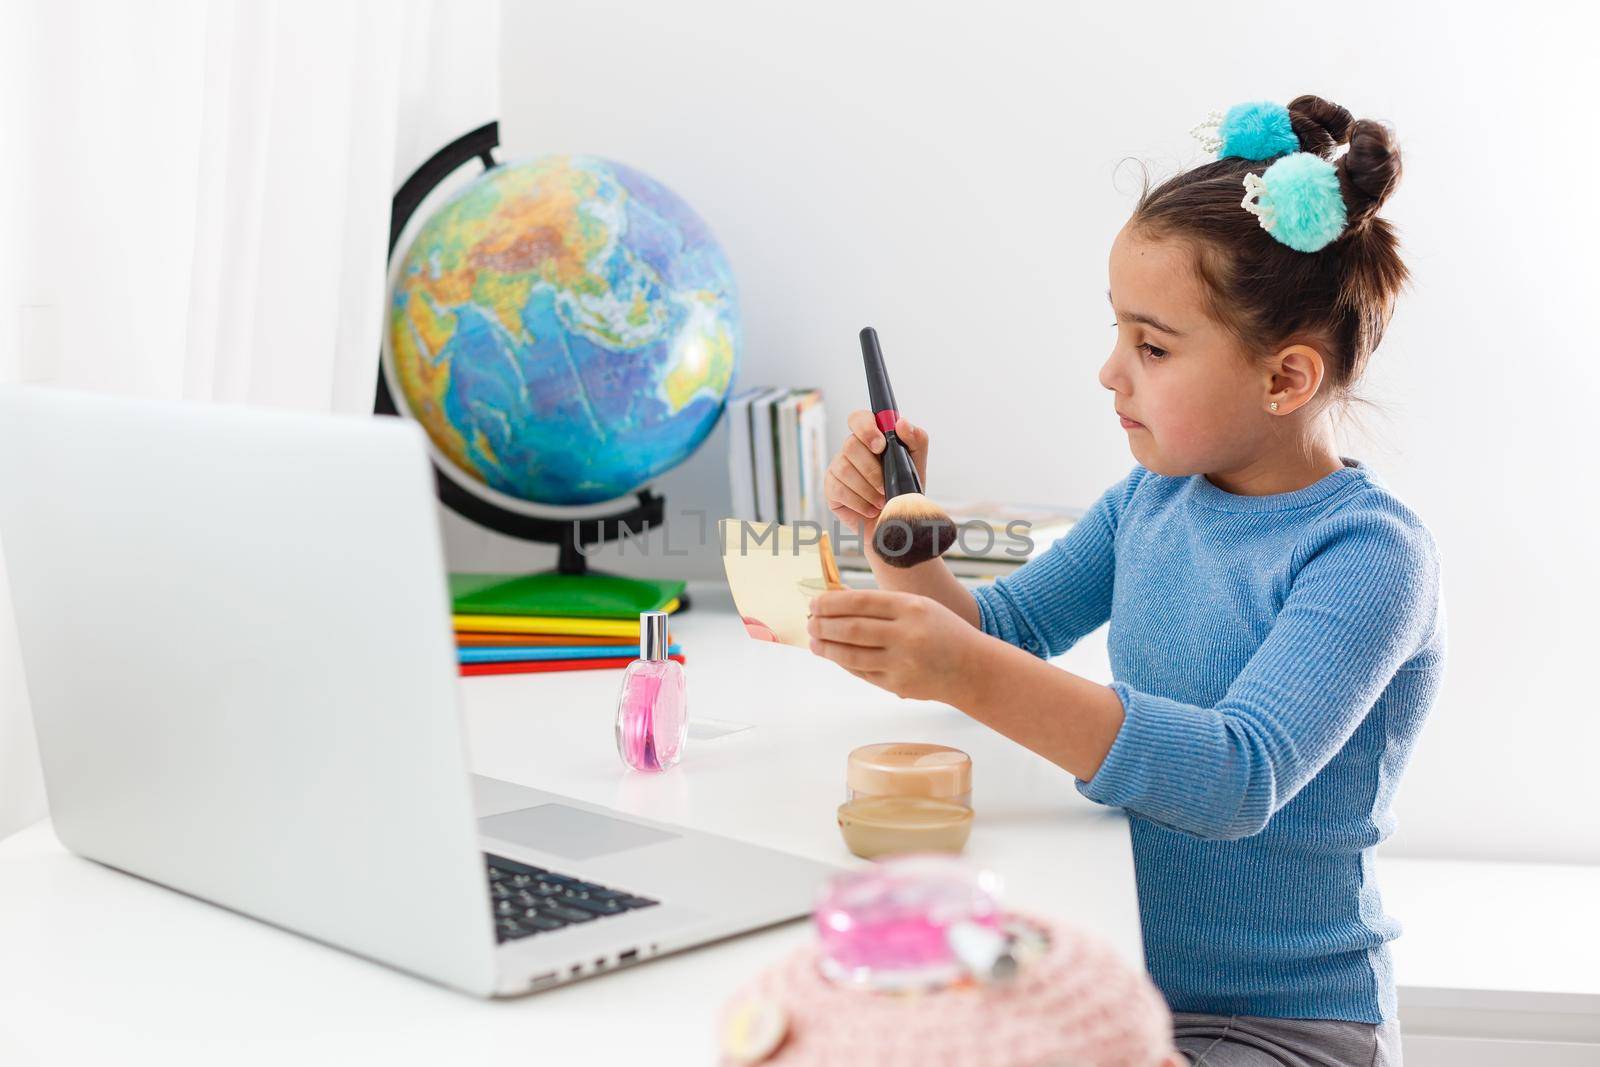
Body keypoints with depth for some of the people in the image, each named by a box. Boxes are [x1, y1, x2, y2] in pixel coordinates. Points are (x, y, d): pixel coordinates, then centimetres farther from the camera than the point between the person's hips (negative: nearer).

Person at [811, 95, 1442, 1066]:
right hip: (1123, 979, 7)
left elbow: (1240, 778, -33)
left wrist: (975, 677, -41)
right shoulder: (1150, 499, 3)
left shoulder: (1370, 551, -19)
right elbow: (1004, 630, 13)